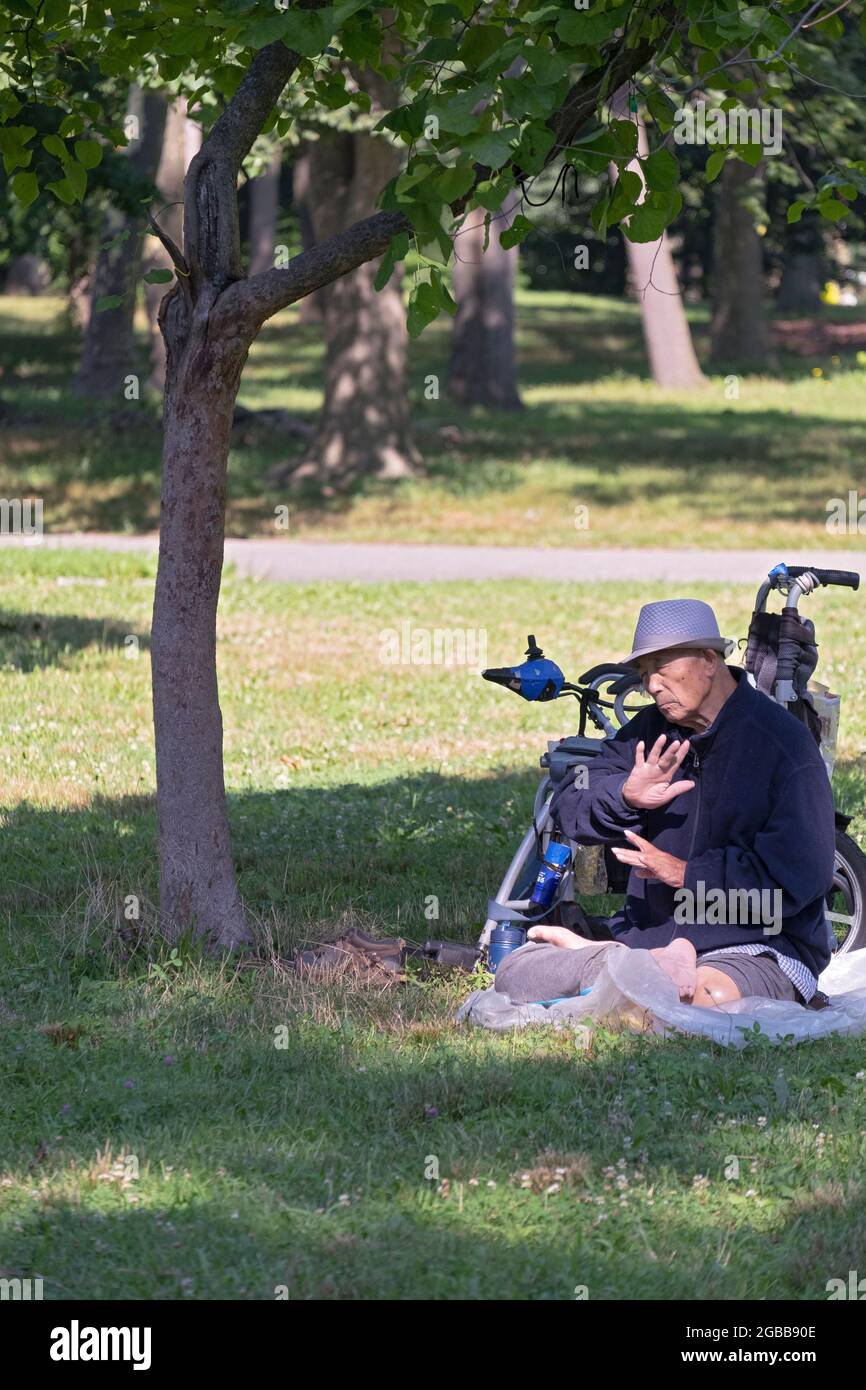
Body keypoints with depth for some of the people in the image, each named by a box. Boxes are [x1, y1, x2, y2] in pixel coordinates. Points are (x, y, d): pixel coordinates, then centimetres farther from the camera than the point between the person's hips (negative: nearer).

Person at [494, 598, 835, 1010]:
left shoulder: (782, 740, -9)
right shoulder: (651, 730, 10)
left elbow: (800, 876, -16)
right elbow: (568, 806, 2)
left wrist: (687, 873, -14)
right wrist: (625, 797, -20)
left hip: (756, 943, -6)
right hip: (649, 930, 6)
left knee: (711, 995, -41)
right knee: (513, 974, -8)